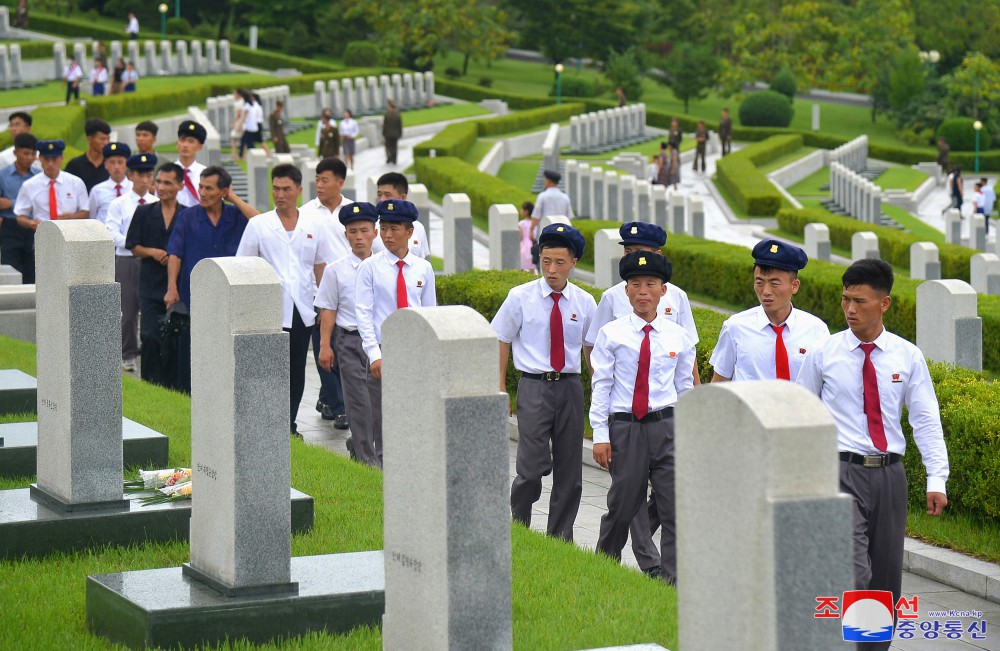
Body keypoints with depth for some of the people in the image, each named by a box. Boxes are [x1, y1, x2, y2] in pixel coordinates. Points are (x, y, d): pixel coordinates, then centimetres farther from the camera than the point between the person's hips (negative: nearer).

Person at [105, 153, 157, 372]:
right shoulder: (119, 204, 3)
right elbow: (113, 233, -6)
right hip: (126, 261, -1)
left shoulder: (158, 204, 9)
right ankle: (128, 356, 11)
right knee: (128, 310, 1)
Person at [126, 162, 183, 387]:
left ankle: (172, 387, 12)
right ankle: (151, 385, -2)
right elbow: (133, 246, 8)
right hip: (151, 285, 0)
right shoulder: (144, 213, 7)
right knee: (150, 337, -9)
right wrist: (152, 252, -10)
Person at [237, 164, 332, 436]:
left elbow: (320, 267, 15)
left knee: (297, 373, 7)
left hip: (303, 310, 3)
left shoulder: (312, 225, 7)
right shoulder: (258, 225, 1)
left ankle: (289, 424, 17)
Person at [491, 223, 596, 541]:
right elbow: (501, 342, 4)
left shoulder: (584, 303, 5)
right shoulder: (521, 297, -2)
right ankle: (516, 526, 11)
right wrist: (500, 390, 0)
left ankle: (560, 538, 19)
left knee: (569, 470, 8)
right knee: (533, 467, -11)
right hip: (534, 386, -3)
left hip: (570, 386, 3)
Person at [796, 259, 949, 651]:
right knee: (854, 574, -18)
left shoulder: (908, 357, 3)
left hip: (889, 475, 3)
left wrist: (936, 479, -7)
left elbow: (926, 420, 2)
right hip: (842, 473, -3)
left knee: (886, 577, 9)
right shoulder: (823, 354, 1)